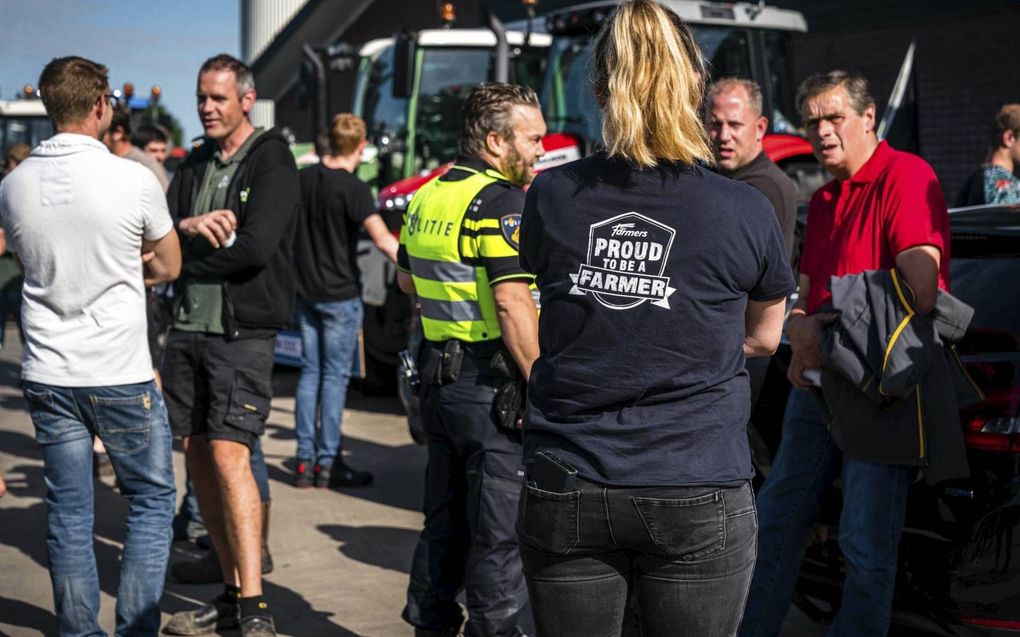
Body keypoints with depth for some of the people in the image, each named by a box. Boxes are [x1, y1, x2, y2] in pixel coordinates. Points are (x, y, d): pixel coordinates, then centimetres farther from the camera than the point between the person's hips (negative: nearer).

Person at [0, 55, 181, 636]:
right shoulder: (133, 180, -11)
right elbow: (168, 266, 3)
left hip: (48, 375, 4)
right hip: (121, 377, -4)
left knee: (68, 514, 11)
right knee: (152, 501, 11)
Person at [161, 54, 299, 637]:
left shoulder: (271, 160, -5)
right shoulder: (195, 166, 16)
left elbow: (256, 246, -18)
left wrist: (183, 255, -8)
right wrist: (190, 226, -15)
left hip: (244, 332, -7)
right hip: (189, 327, 7)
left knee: (229, 456, -16)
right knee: (198, 457, 7)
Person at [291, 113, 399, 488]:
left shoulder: (303, 179, 6)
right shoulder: (353, 189, -14)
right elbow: (382, 239, -27)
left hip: (305, 292, 6)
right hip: (340, 295, -6)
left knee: (310, 372, 11)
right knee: (335, 376, -1)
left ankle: (304, 461, 10)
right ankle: (327, 462, 1)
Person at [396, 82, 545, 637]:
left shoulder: (426, 197, 11)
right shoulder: (503, 203, -16)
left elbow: (406, 280, 25)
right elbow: (513, 305, -22)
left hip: (437, 376, 9)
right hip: (492, 382, -9)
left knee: (444, 520, 19)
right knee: (501, 532, -2)